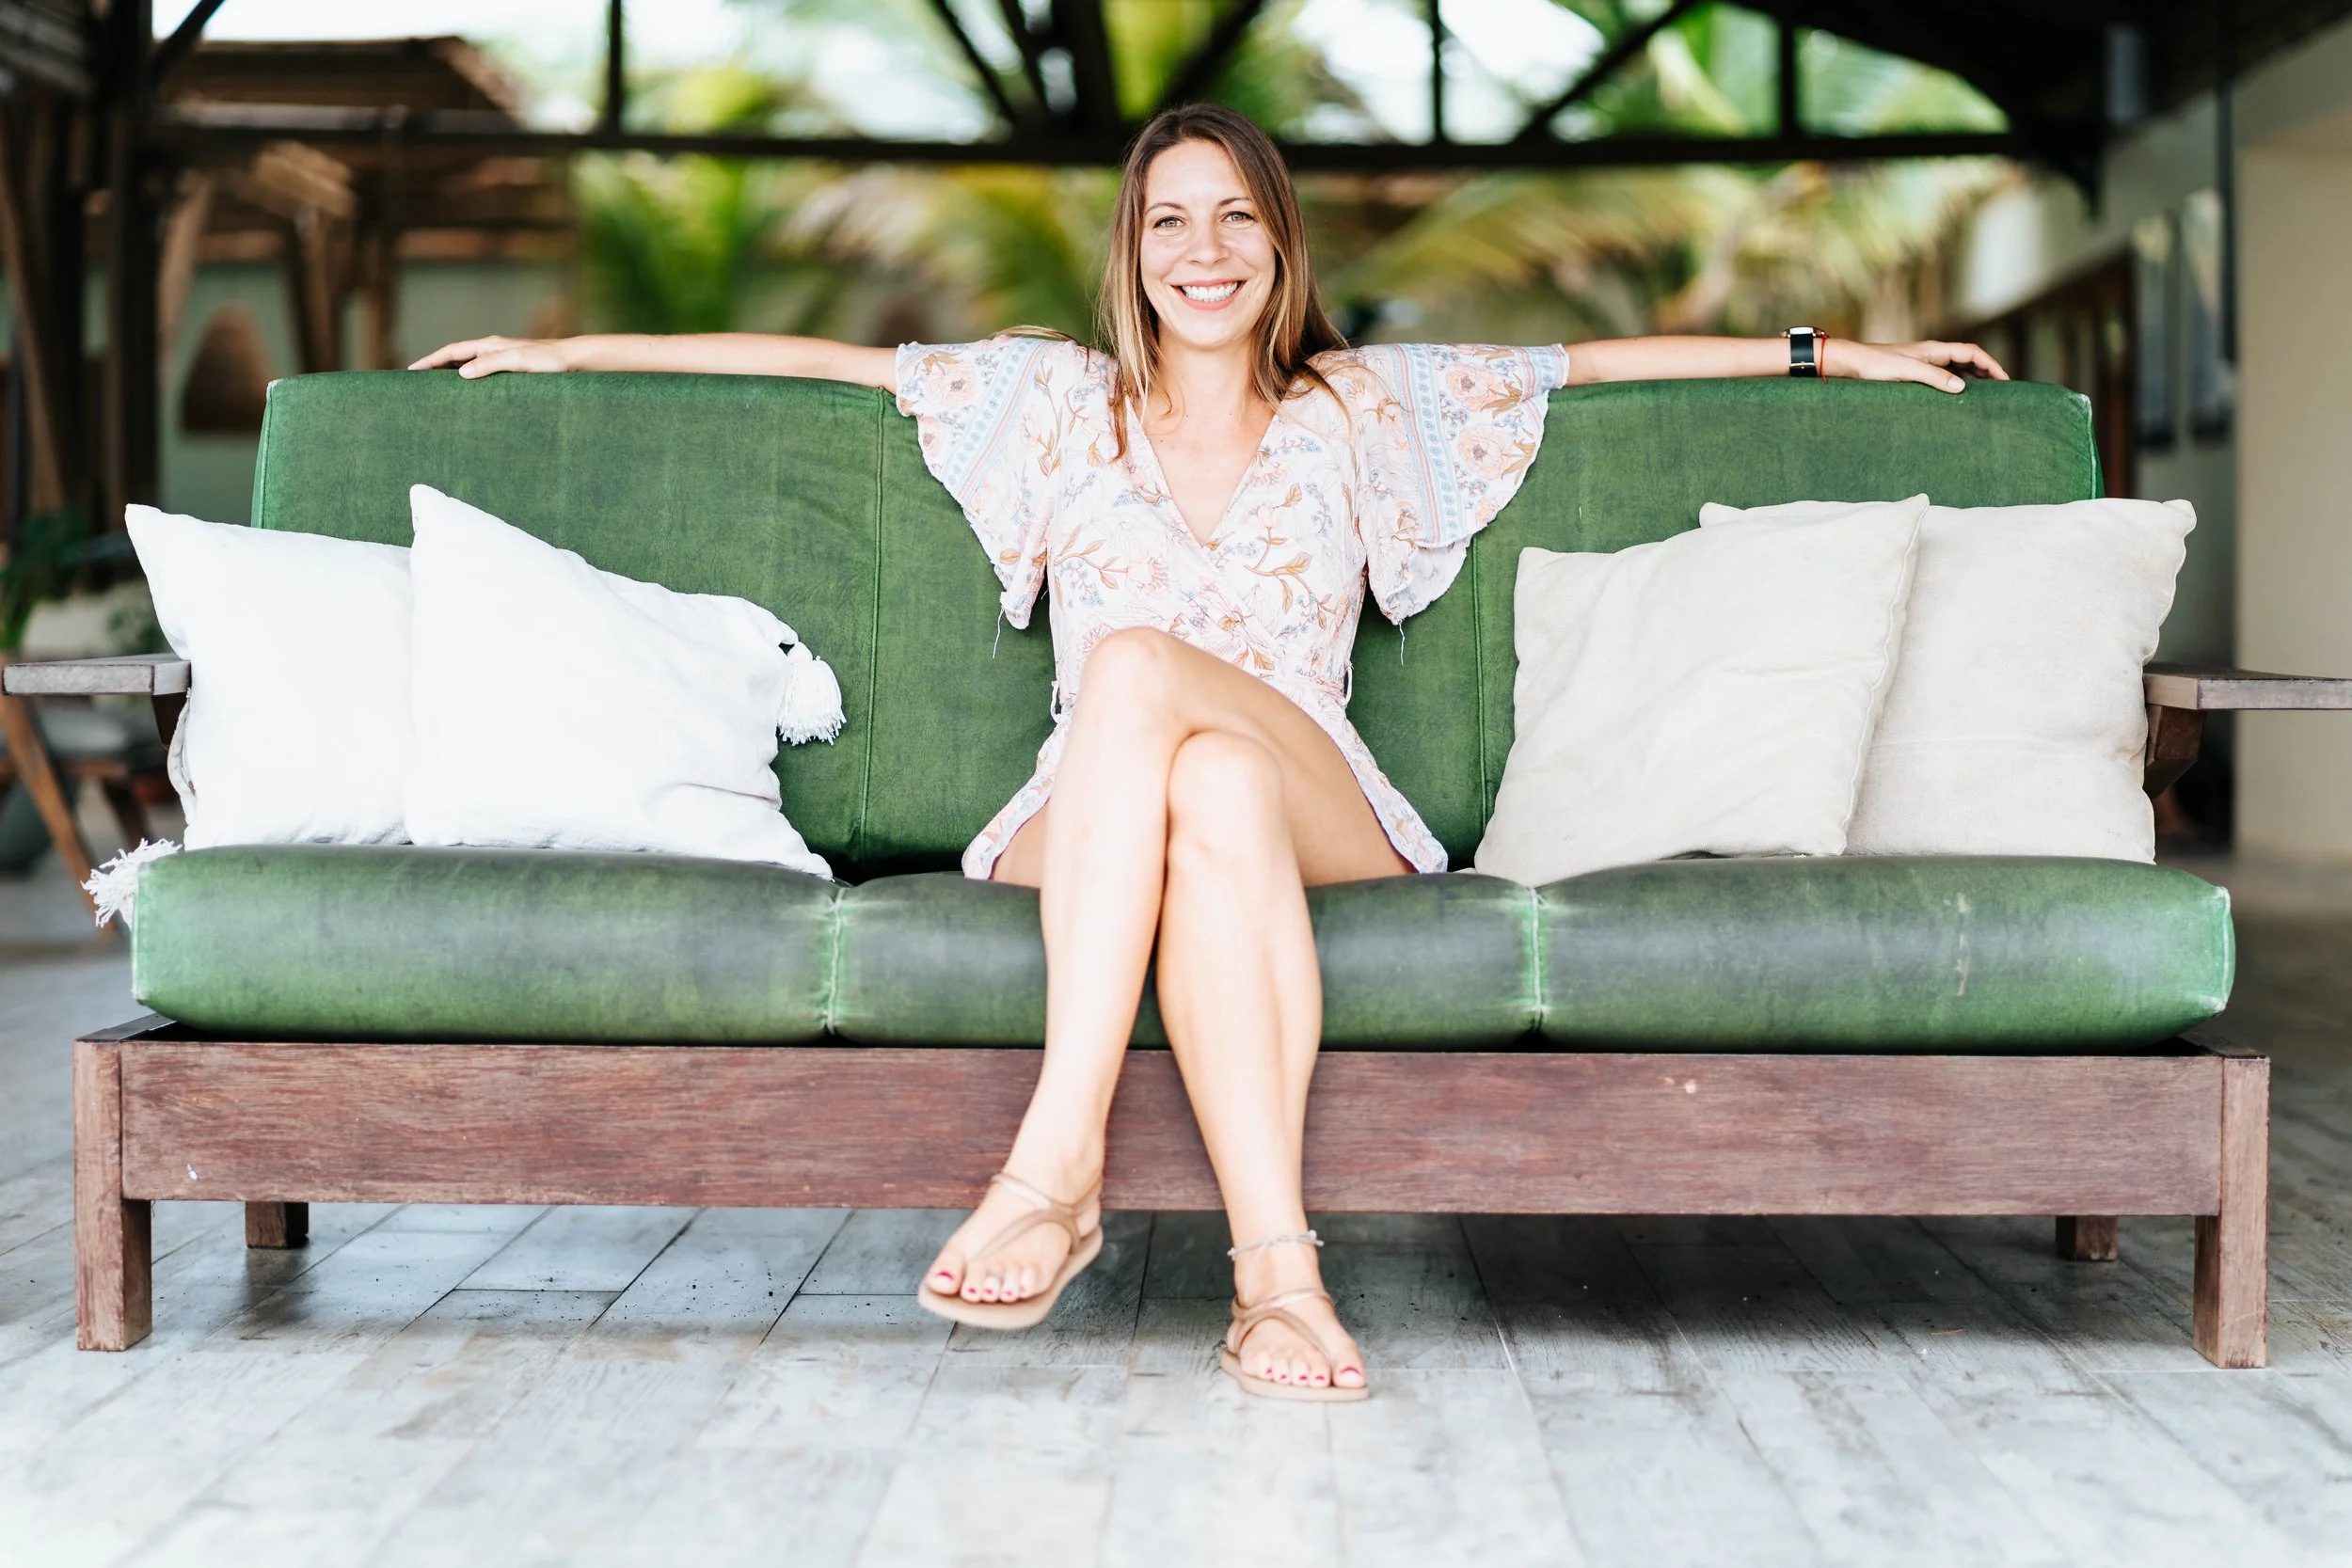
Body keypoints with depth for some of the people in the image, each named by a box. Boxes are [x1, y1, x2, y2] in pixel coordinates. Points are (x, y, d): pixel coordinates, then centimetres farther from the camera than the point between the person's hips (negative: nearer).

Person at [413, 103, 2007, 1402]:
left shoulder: (1362, 407, 20)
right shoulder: (1060, 399, 20)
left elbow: (1594, 360, 20)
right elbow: (816, 357, 21)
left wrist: (1832, 351, 20)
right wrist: (571, 351, 22)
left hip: (1323, 828, 0)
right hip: (1081, 845, 0)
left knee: (1138, 664, -34)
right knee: (1206, 797, -37)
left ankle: (1060, 1161, -43)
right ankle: (1279, 1263, -47)